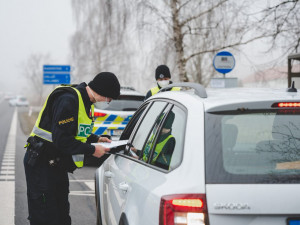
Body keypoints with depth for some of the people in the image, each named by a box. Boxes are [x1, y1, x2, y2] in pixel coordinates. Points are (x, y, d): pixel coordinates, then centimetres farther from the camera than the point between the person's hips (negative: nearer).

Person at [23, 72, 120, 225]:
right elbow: (62, 140, -27)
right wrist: (92, 150, -20)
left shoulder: (85, 101, 9)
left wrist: (95, 139, 7)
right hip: (41, 164, -10)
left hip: (57, 164, 10)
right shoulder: (68, 100, -23)